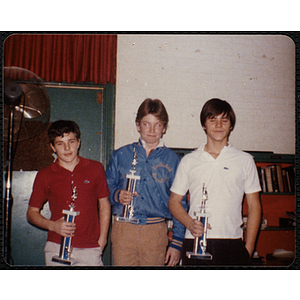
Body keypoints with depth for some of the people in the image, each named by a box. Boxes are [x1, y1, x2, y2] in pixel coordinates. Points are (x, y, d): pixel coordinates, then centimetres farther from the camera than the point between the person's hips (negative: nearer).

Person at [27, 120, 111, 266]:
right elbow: (32, 213, 9)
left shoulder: (95, 168, 4)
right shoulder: (44, 176, 3)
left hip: (90, 249, 0)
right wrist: (53, 225, -9)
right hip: (57, 248, 0)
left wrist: (102, 239, 3)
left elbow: (104, 206, 10)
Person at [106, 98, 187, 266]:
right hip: (123, 229, 1)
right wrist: (116, 195, -9)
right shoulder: (121, 155, 8)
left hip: (156, 232, 0)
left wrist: (177, 243, 1)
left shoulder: (172, 160, 5)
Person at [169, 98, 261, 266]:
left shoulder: (245, 160, 8)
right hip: (195, 243, 1)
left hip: (232, 244, 0)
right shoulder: (189, 161, 9)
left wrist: (249, 248, 1)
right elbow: (174, 201, 11)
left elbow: (254, 206, 8)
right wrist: (190, 223, -8)